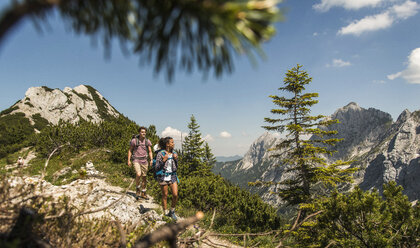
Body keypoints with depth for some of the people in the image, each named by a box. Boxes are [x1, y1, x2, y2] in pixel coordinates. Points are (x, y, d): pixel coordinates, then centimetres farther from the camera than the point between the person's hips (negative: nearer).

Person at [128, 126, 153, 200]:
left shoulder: (147, 141, 1)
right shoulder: (134, 140, -6)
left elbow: (150, 152, 7)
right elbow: (130, 150, 4)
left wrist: (151, 160, -8)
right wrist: (129, 160, -3)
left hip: (144, 161, 3)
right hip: (136, 160, -3)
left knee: (144, 177, 9)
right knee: (138, 174, -25)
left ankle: (143, 193, 24)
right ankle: (137, 190, -1)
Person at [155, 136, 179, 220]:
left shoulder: (174, 153, 4)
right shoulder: (160, 154, -11)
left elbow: (176, 167, 11)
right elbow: (157, 168, -9)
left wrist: (176, 159, -6)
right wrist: (163, 160, -21)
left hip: (173, 176, 4)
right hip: (163, 176, -4)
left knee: (175, 195, -3)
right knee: (165, 196, 6)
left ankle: (172, 211, 19)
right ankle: (165, 213, 22)